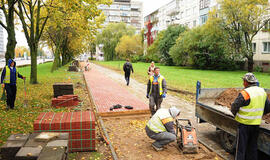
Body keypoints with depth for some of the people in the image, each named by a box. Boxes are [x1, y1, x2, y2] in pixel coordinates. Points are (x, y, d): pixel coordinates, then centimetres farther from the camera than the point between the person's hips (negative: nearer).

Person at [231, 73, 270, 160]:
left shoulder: (245, 93, -19)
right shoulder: (262, 92, 4)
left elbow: (234, 107, -17)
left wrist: (236, 115, 3)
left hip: (244, 123, -6)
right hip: (256, 123, 7)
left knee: (241, 146, 4)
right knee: (252, 146, 18)